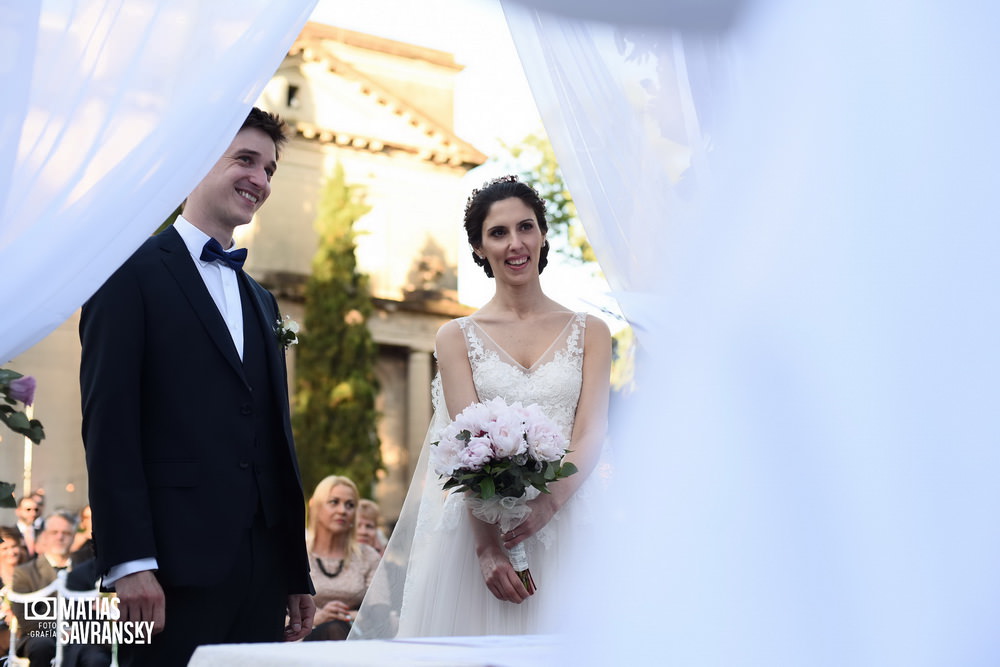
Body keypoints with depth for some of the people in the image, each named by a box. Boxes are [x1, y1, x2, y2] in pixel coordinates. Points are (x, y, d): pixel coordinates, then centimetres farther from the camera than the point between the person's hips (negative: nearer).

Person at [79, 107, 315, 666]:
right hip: (176, 562, -6)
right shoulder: (134, 271, 0)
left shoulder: (262, 301, 22)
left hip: (263, 569, 7)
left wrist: (298, 573, 15)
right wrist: (129, 561, -17)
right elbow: (108, 422, -9)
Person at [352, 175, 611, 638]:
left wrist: (547, 505, -20)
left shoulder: (589, 332, 10)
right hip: (479, 527, 0)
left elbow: (591, 436, -1)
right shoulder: (457, 337, 8)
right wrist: (487, 545, -17)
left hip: (566, 530, 1)